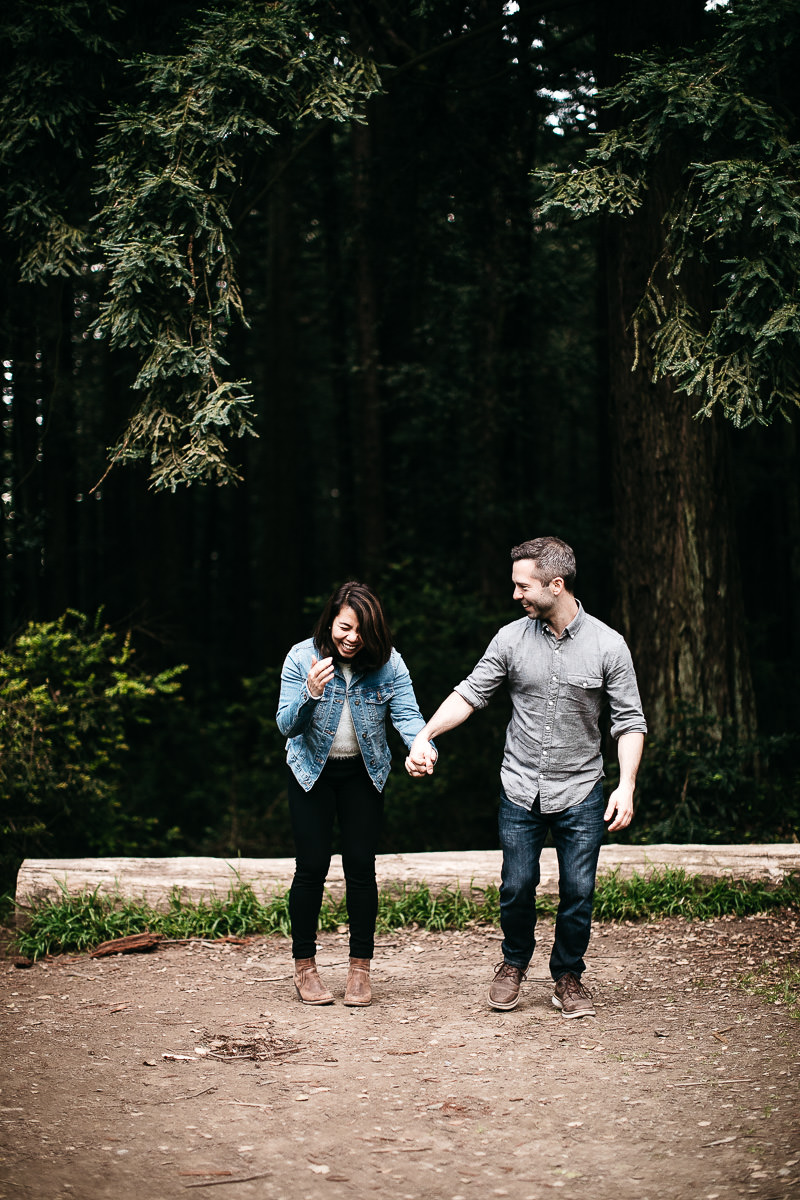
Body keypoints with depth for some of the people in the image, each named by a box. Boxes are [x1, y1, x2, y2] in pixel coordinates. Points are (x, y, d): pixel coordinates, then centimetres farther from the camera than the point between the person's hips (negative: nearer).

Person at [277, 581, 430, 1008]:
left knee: (360, 866, 2)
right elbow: (286, 725, -17)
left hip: (363, 773, 1)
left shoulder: (387, 663, -12)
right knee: (312, 867, -2)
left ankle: (360, 968, 12)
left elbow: (407, 715, -17)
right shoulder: (301, 658, -16)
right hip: (312, 771, -1)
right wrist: (310, 695, -38)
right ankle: (304, 965, 11)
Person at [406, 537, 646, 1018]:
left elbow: (630, 721, -3)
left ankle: (569, 977, 23)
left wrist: (627, 786, -13)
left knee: (578, 892, 1)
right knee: (517, 887, 3)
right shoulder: (511, 639, -2)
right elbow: (471, 694, 4)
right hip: (521, 791, 1)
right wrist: (425, 734, -9)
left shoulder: (608, 645, -7)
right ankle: (514, 965, 30)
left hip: (580, 793, -1)